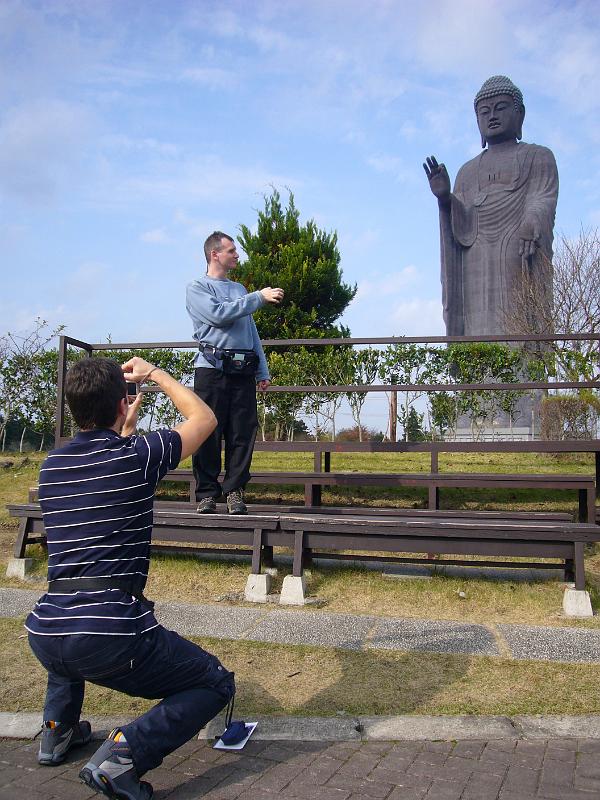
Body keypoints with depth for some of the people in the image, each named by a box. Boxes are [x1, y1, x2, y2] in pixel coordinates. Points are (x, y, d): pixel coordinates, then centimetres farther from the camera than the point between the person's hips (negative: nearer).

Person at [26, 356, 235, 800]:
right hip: (112, 635, -6)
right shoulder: (139, 454, -6)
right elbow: (204, 418, 13)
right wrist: (154, 373, 22)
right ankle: (122, 755, -8)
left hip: (43, 636, 7)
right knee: (216, 684, 12)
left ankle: (58, 729, 32)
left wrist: (125, 434, 41)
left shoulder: (52, 464, 10)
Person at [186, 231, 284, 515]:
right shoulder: (197, 288, 7)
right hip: (212, 368, -5)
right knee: (208, 433, -4)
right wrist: (259, 297, -11)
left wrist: (262, 371, 16)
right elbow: (218, 314, -12)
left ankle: (234, 491, 7)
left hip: (243, 372, 5)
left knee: (242, 433, 0)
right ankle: (207, 493, 3)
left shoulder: (239, 289, 26)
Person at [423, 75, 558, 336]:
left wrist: (529, 227, -23)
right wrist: (444, 198, -7)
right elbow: (462, 226, 13)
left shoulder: (539, 157, 18)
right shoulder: (468, 172, 27)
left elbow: (542, 202, -1)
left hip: (520, 258, -3)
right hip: (476, 263, 3)